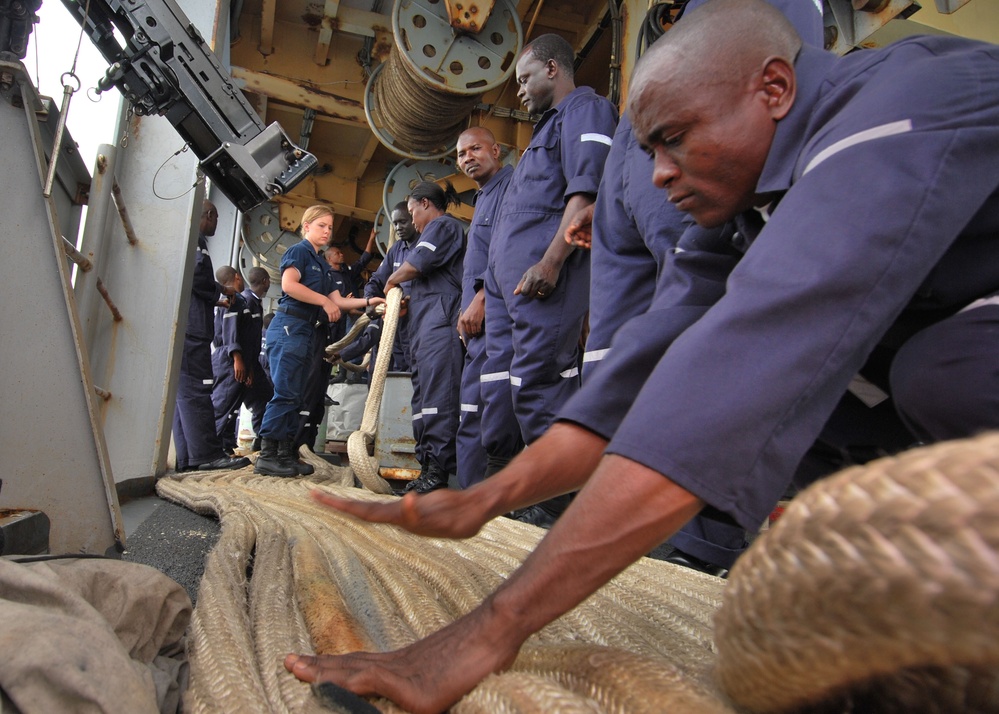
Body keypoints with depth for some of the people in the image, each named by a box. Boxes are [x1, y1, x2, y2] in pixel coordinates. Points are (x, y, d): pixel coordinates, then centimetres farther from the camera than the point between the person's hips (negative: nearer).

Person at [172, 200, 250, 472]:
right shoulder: (194, 240, -5)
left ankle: (188, 457, 10)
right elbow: (196, 276, -17)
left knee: (186, 391, 7)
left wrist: (217, 298, 28)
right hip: (192, 327, -10)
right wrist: (221, 291, -3)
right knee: (196, 389, -11)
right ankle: (206, 454, -11)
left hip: (189, 327, 10)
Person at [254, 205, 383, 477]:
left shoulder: (321, 264, 23)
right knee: (285, 393, -13)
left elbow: (338, 301, 16)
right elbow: (289, 284, -19)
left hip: (306, 331, 9)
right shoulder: (298, 251, -1)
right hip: (289, 326, -9)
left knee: (296, 396, 8)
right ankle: (266, 456, -10)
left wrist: (367, 302, 3)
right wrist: (324, 301, -14)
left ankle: (285, 454, 12)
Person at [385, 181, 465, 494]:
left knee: (437, 394, -15)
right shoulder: (440, 229, 32)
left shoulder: (442, 225, 2)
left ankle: (439, 470, -17)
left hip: (440, 319, -10)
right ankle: (430, 466, 6)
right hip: (427, 324, 11)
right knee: (425, 394, 6)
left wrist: (392, 280, 10)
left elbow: (415, 265, -10)